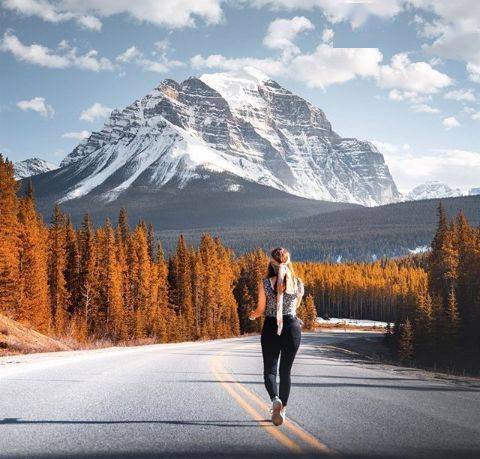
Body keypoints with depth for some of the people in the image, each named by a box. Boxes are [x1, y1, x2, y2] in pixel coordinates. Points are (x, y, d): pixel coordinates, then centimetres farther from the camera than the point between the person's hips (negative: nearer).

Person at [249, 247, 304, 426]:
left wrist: (252, 315, 20)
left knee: (269, 370, 6)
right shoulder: (298, 283, -2)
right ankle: (282, 409, 17)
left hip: (271, 327, -2)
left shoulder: (265, 283, -8)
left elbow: (260, 310, -2)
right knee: (285, 371, 14)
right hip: (292, 327, 2)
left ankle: (275, 400, -21)